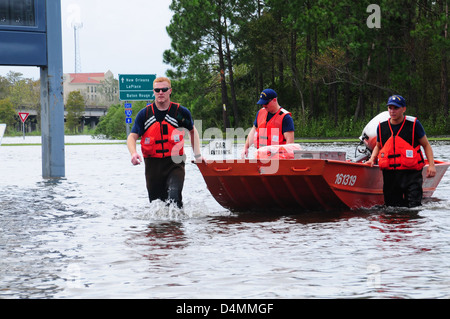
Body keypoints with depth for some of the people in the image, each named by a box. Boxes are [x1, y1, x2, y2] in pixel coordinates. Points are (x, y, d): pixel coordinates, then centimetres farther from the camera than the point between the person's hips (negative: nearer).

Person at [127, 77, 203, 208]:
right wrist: (133, 153, -21)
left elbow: (193, 131, 19)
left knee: (174, 196, -26)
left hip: (175, 163, -2)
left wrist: (197, 154, 11)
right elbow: (132, 137, 0)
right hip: (153, 164, 2)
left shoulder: (181, 112, 1)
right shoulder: (144, 114, 2)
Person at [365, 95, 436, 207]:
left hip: (411, 174, -3)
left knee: (413, 208, -11)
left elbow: (426, 145, 6)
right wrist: (372, 159, 6)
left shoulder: (414, 124, -3)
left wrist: (431, 165, -5)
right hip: (390, 175, 3)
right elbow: (378, 146, 24)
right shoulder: (381, 127, 7)